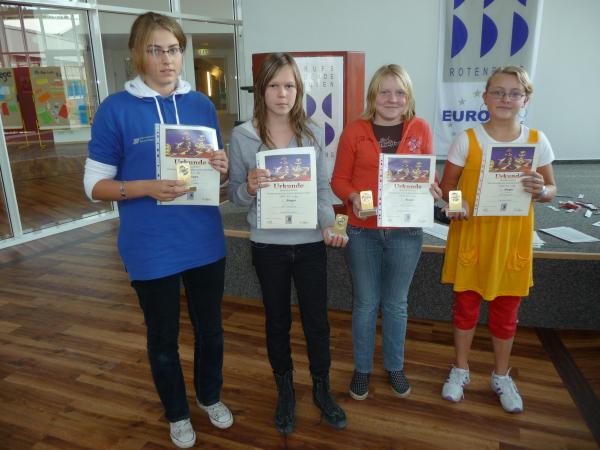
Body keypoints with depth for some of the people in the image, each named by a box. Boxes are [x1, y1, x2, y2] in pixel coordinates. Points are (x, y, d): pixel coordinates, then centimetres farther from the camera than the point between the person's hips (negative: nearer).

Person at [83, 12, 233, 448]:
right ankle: (177, 413, 42)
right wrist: (147, 187, -23)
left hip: (205, 243, 4)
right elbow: (94, 185, -6)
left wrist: (223, 167, -13)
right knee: (163, 338, 16)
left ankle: (210, 396, 47)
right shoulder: (115, 109, -8)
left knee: (210, 329, 20)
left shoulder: (202, 105, 3)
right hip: (151, 250, -3)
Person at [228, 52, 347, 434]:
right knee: (277, 320, 16)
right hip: (268, 245, -1)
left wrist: (328, 224, -13)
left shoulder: (313, 133, -1)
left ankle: (322, 390, 36)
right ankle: (285, 391, 38)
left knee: (317, 319, 11)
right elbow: (235, 194, -1)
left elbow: (323, 187, 2)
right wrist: (249, 188, -24)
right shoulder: (242, 136, -6)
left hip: (310, 243, 1)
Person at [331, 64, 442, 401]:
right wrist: (353, 197, -20)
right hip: (363, 231, -1)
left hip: (406, 231, 1)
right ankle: (362, 368, 32)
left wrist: (431, 189, -13)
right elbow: (339, 179, 0)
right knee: (365, 303, 12)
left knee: (397, 303, 15)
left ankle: (395, 367, 37)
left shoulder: (421, 129, 1)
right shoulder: (354, 131, -3)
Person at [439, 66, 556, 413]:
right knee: (466, 306, 11)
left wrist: (540, 190, -17)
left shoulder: (537, 141, 0)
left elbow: (551, 190, 6)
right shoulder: (467, 139, -5)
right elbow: (448, 183, 0)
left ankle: (502, 376, 36)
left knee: (507, 312, 14)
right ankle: (461, 369, 33)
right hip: (471, 234, -1)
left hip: (513, 238, 2)